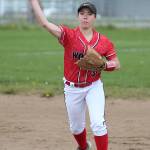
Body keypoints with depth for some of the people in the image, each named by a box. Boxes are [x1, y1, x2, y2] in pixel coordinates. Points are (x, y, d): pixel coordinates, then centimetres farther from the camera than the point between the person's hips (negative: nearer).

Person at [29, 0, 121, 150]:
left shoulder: (103, 41, -7)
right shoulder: (69, 35, -12)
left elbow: (116, 64, 0)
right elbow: (44, 23, -23)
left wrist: (102, 64, -21)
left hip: (94, 87, -1)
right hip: (73, 89, 1)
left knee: (98, 123, -17)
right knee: (76, 126, 18)